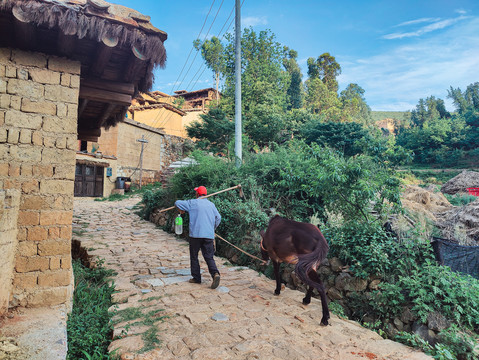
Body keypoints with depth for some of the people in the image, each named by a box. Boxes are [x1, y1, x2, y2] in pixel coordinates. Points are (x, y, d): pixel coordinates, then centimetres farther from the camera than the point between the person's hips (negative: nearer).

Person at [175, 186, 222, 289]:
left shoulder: (193, 203, 0)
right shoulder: (211, 204, 11)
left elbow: (177, 203, 5)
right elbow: (218, 218, 12)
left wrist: (181, 210, 26)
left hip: (196, 235, -3)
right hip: (209, 235, 3)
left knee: (194, 257, 12)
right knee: (209, 257, 4)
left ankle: (196, 278, 16)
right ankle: (215, 274, -16)